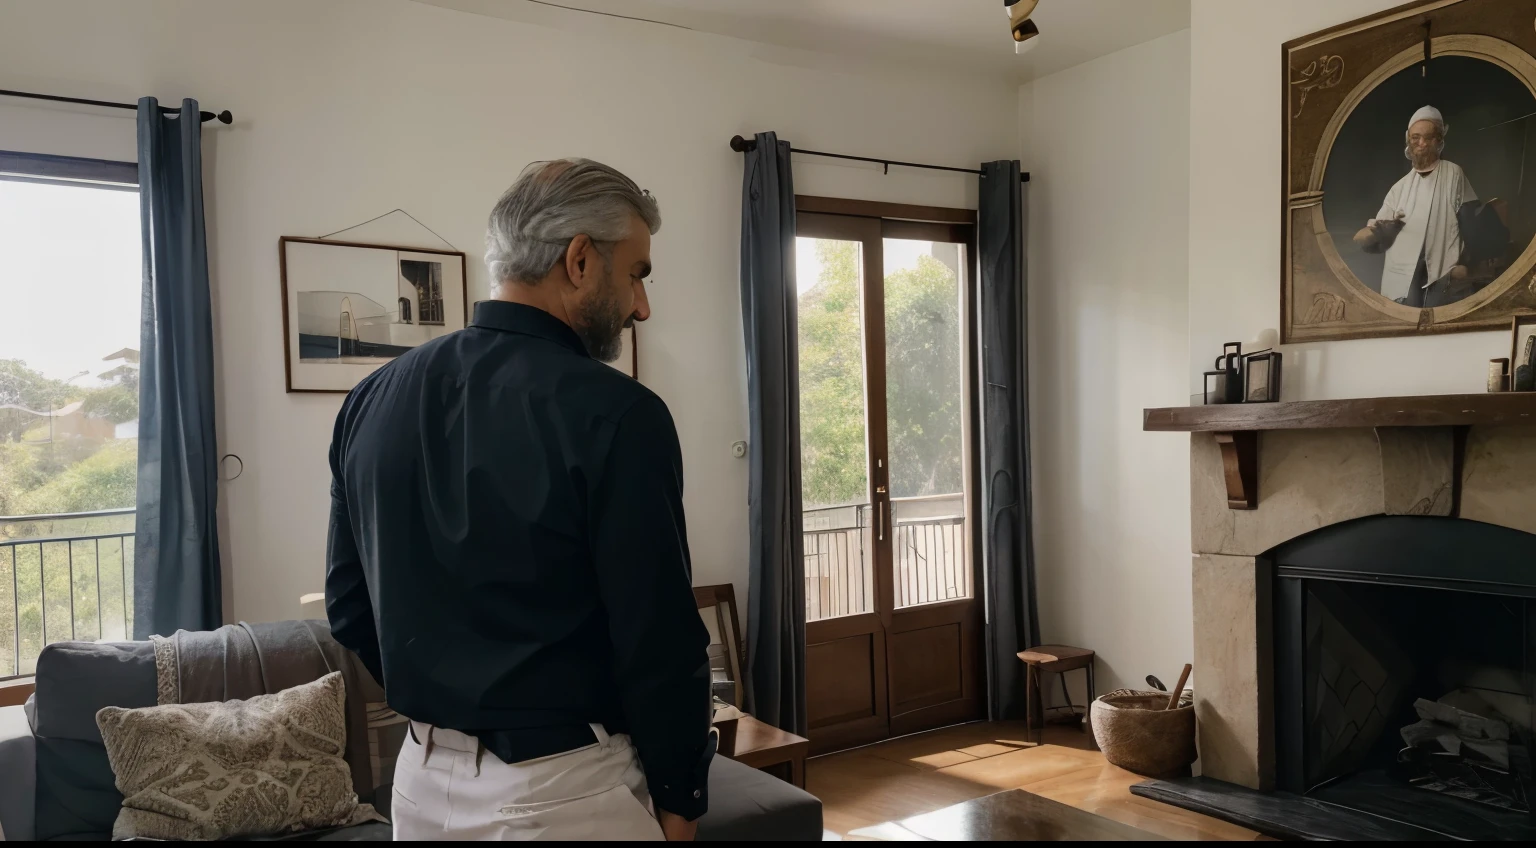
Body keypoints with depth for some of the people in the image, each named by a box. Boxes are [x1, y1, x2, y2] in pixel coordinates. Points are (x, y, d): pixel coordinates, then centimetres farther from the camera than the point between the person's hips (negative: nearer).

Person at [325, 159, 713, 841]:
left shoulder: (370, 400, 0)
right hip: (562, 792, -5)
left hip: (423, 780, 6)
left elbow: (348, 608, 7)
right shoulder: (615, 415, -20)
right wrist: (679, 802, -4)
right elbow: (660, 643, -18)